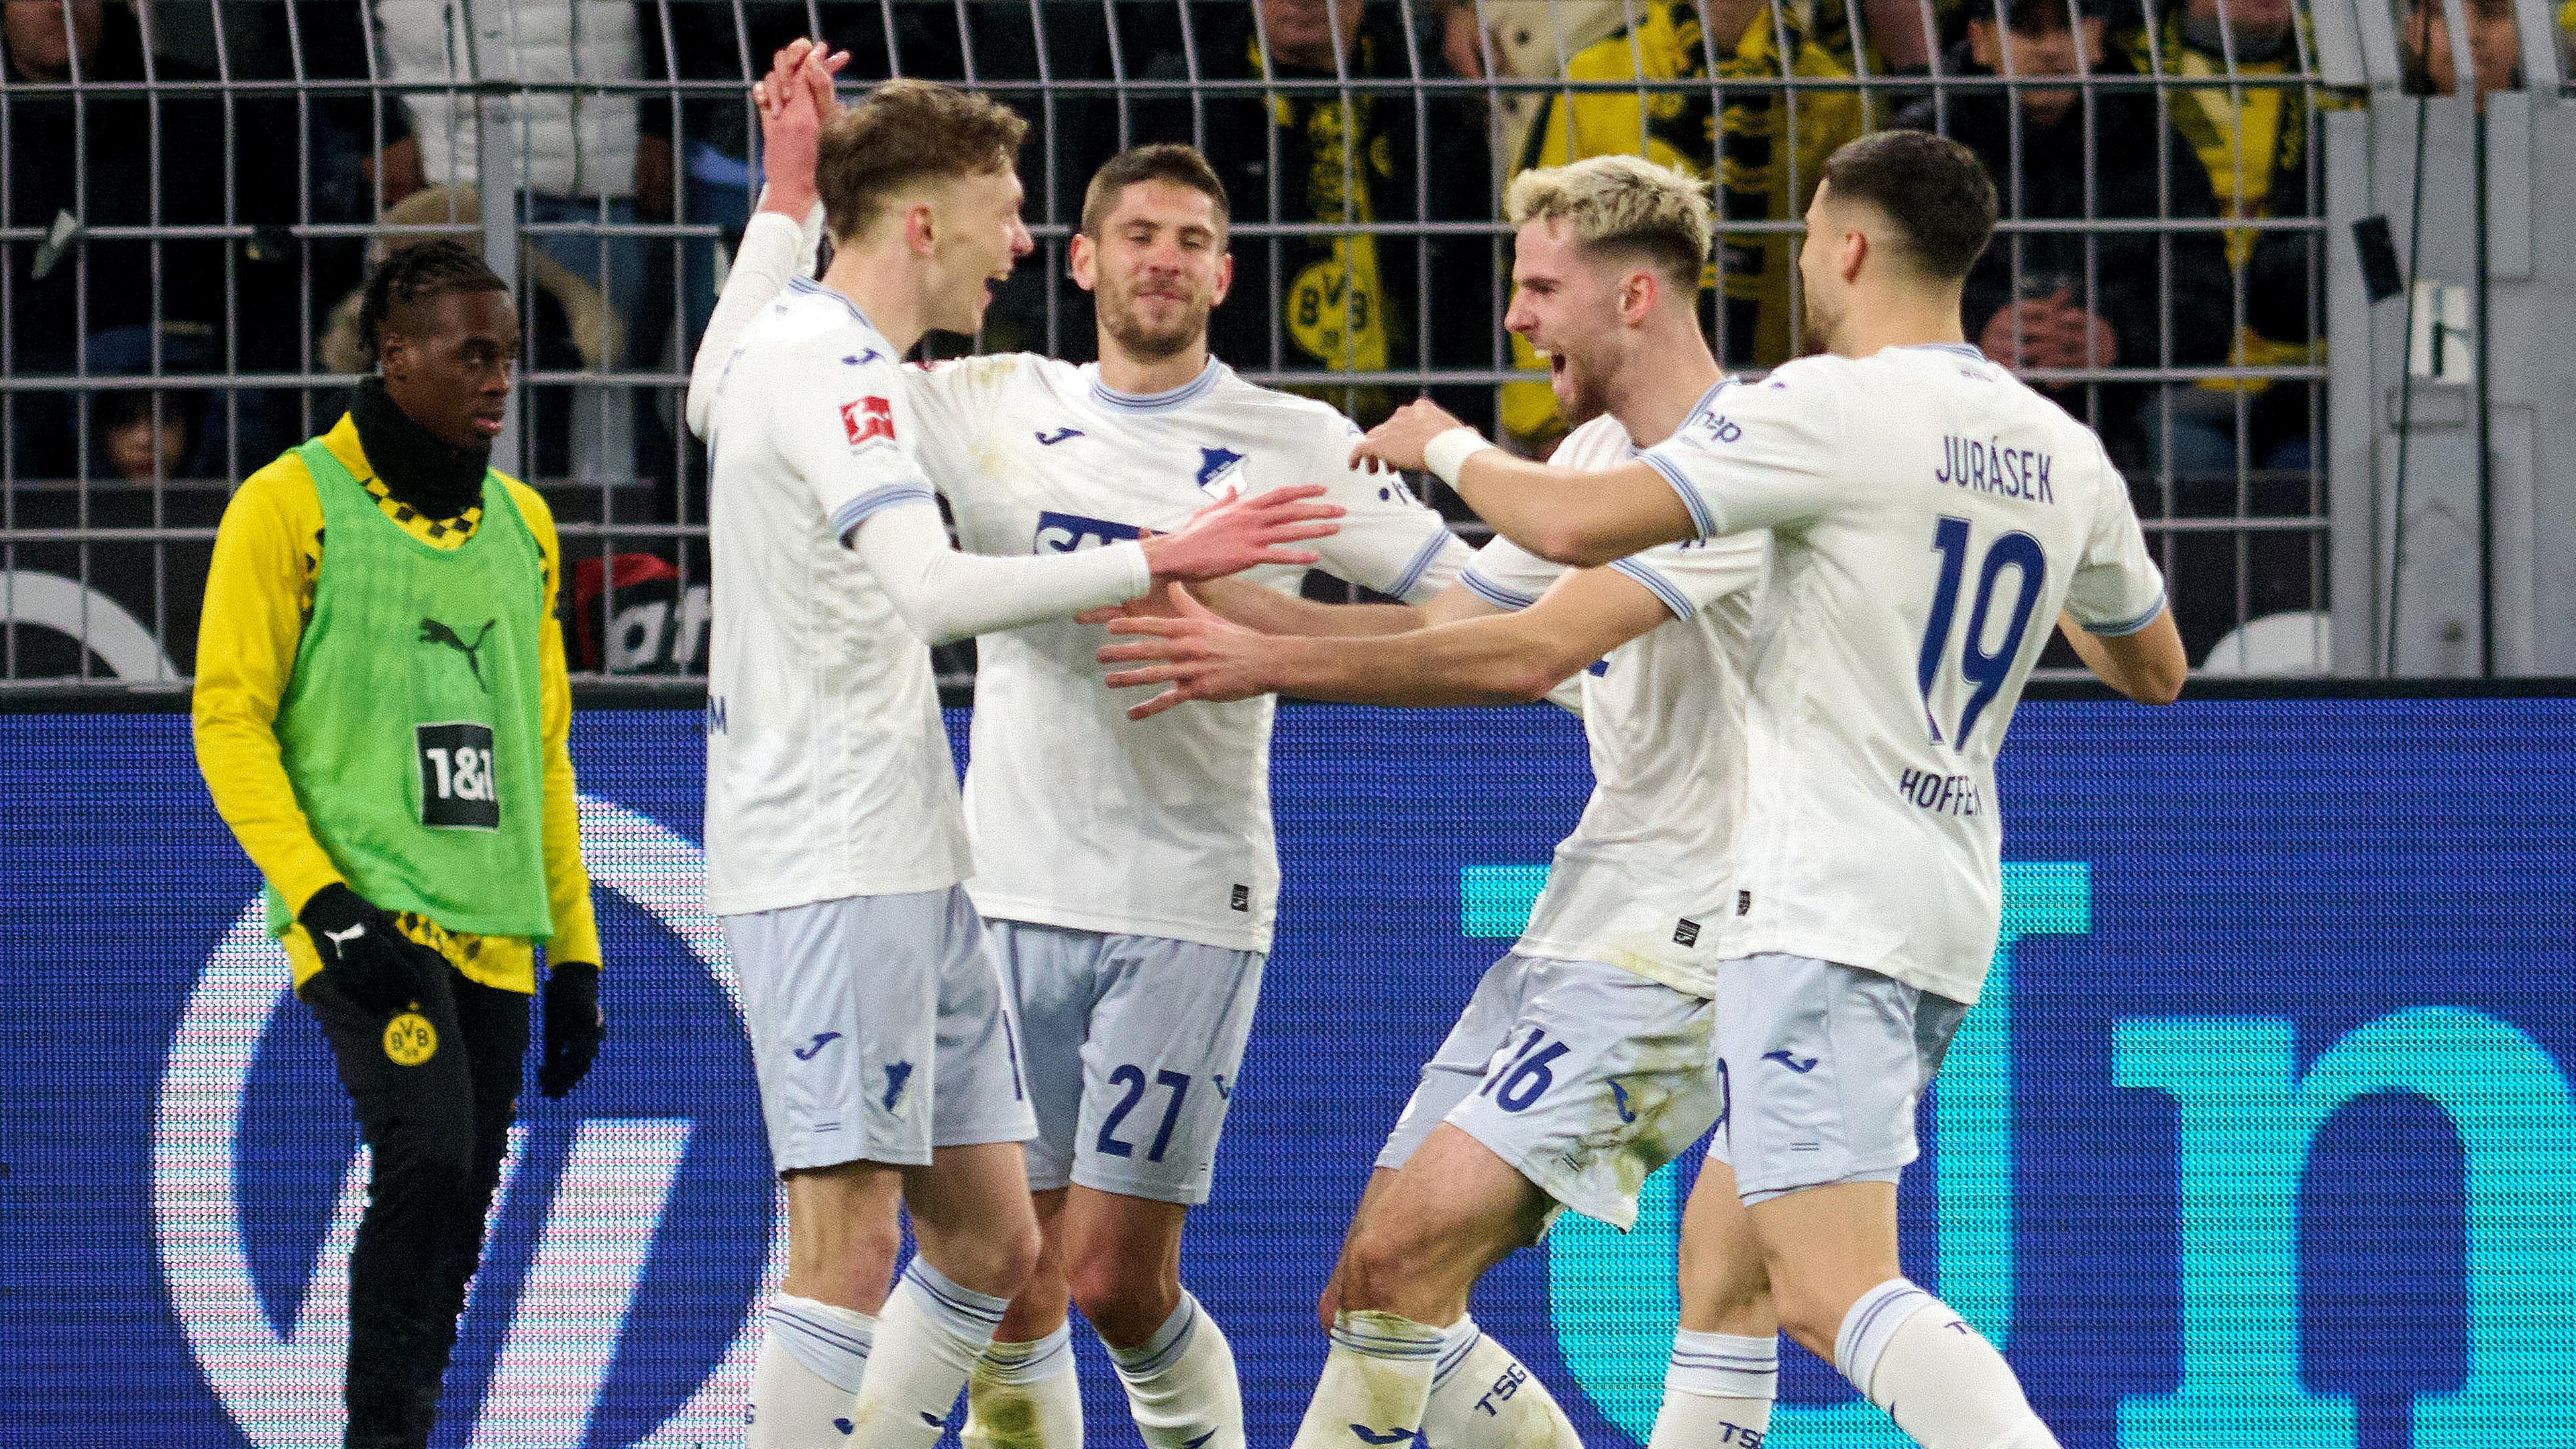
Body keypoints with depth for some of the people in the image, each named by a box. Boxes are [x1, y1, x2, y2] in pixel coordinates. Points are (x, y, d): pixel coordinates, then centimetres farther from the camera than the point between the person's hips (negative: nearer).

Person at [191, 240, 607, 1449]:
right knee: (428, 1160, -22)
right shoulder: (292, 507, -3)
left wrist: (575, 948, 17)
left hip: (494, 933, 6)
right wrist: (320, 899, -15)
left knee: (455, 1215, 5)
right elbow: (229, 718, -5)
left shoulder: (521, 524, 16)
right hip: (370, 917, -6)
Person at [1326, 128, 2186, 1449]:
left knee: (1839, 1296, -17)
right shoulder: (2066, 456, 9)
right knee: (1723, 1265, 19)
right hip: (1951, 907, 9)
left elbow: (1578, 524, -18)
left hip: (1824, 904, -9)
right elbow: (2155, 669, 24)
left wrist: (1447, 446, 2)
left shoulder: (1831, 407, -12)